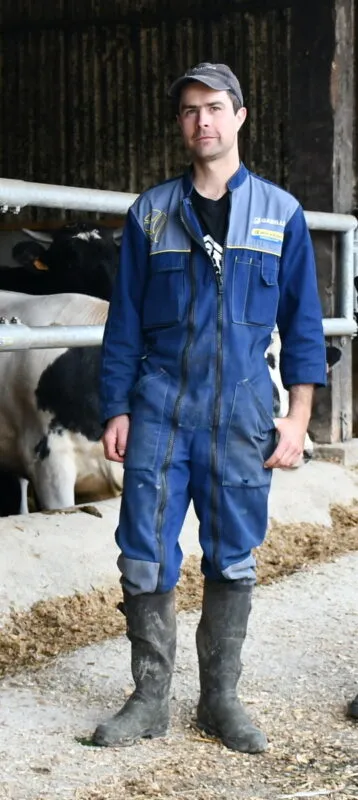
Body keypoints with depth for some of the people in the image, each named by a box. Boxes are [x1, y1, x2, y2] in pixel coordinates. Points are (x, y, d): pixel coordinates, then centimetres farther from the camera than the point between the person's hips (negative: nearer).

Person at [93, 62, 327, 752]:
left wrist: (298, 417, 0)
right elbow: (125, 319, 8)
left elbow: (302, 322, 6)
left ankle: (220, 699, 20)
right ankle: (150, 700, 12)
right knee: (145, 558, -1)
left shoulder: (280, 212, 6)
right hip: (160, 409, 0)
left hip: (241, 416, 0)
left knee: (232, 560, 6)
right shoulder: (151, 212, 7)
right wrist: (115, 410, 1)